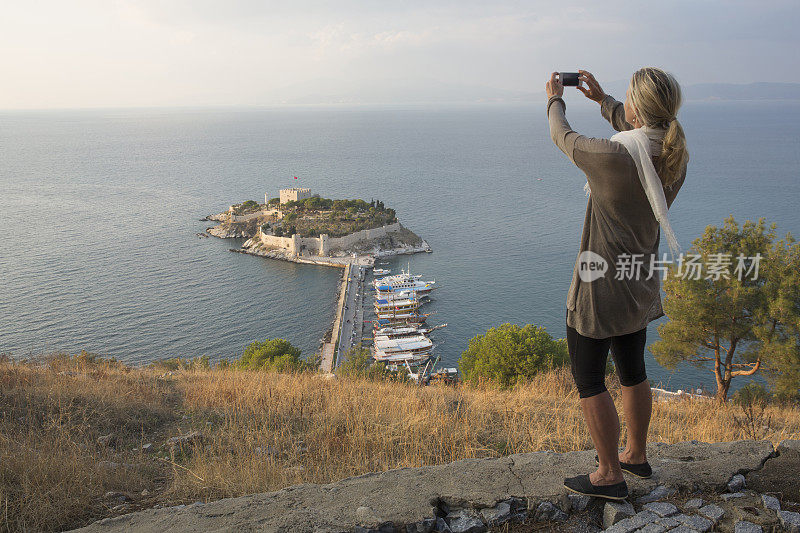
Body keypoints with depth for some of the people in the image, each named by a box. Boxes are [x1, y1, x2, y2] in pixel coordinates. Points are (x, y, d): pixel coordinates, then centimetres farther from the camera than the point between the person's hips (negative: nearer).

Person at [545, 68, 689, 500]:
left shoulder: (612, 156, -28)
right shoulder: (677, 155, -5)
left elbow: (563, 138, -9)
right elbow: (641, 134, 18)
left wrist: (554, 99, 12)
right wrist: (601, 99, 28)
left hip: (601, 288, -7)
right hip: (641, 283, 8)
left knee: (589, 381, 8)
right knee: (632, 371, 23)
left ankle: (610, 476, 19)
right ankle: (636, 455, 40)